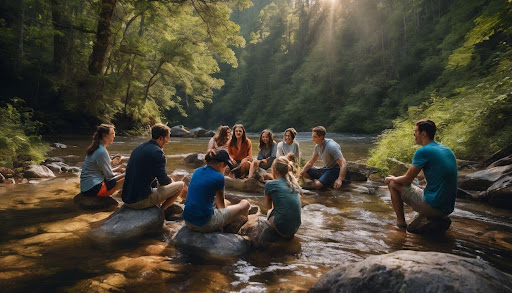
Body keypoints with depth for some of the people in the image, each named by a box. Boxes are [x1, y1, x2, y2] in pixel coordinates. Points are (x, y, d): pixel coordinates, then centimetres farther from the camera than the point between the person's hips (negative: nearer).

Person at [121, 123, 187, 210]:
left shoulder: (139, 147, 10)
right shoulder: (157, 152, -16)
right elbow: (164, 181, -12)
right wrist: (170, 181, 12)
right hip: (141, 201, -9)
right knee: (180, 185, -2)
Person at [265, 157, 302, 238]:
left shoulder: (270, 184, -5)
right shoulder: (294, 182, 8)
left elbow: (269, 206, 11)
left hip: (282, 228, -5)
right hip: (296, 228, 5)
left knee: (269, 212, 24)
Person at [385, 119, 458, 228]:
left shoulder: (423, 151, -14)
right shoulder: (448, 150, 11)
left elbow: (407, 180, -8)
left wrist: (391, 179, 12)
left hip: (432, 207, -8)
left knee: (393, 184, 5)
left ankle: (400, 222, 9)